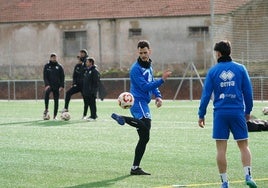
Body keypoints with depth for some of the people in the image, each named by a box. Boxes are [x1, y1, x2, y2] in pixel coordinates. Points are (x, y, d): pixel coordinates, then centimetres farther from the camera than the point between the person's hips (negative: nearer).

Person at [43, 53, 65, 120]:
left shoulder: (59, 66, 7)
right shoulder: (47, 66, 5)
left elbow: (62, 77, 7)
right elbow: (45, 76, -1)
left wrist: (62, 86, -4)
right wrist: (47, 84, -16)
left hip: (57, 86, 2)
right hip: (49, 85, -2)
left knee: (56, 100, 1)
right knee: (47, 93, -33)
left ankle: (55, 116, 9)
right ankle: (46, 109, -26)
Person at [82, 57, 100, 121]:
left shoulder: (94, 71, -10)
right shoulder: (87, 70, 17)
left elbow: (96, 82, -15)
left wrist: (94, 90, -20)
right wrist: (84, 89, 19)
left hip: (91, 91, -8)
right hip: (86, 91, 8)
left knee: (92, 104, -6)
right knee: (86, 103, 10)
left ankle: (93, 116, -3)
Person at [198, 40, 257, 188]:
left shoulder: (213, 71, 1)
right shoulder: (240, 69, 3)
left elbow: (206, 94, 0)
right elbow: (248, 92, 5)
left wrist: (201, 115, 7)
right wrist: (248, 111, 16)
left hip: (220, 113, -1)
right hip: (237, 112, 1)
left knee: (221, 148, 3)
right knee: (244, 146, 9)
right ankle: (248, 176, -6)